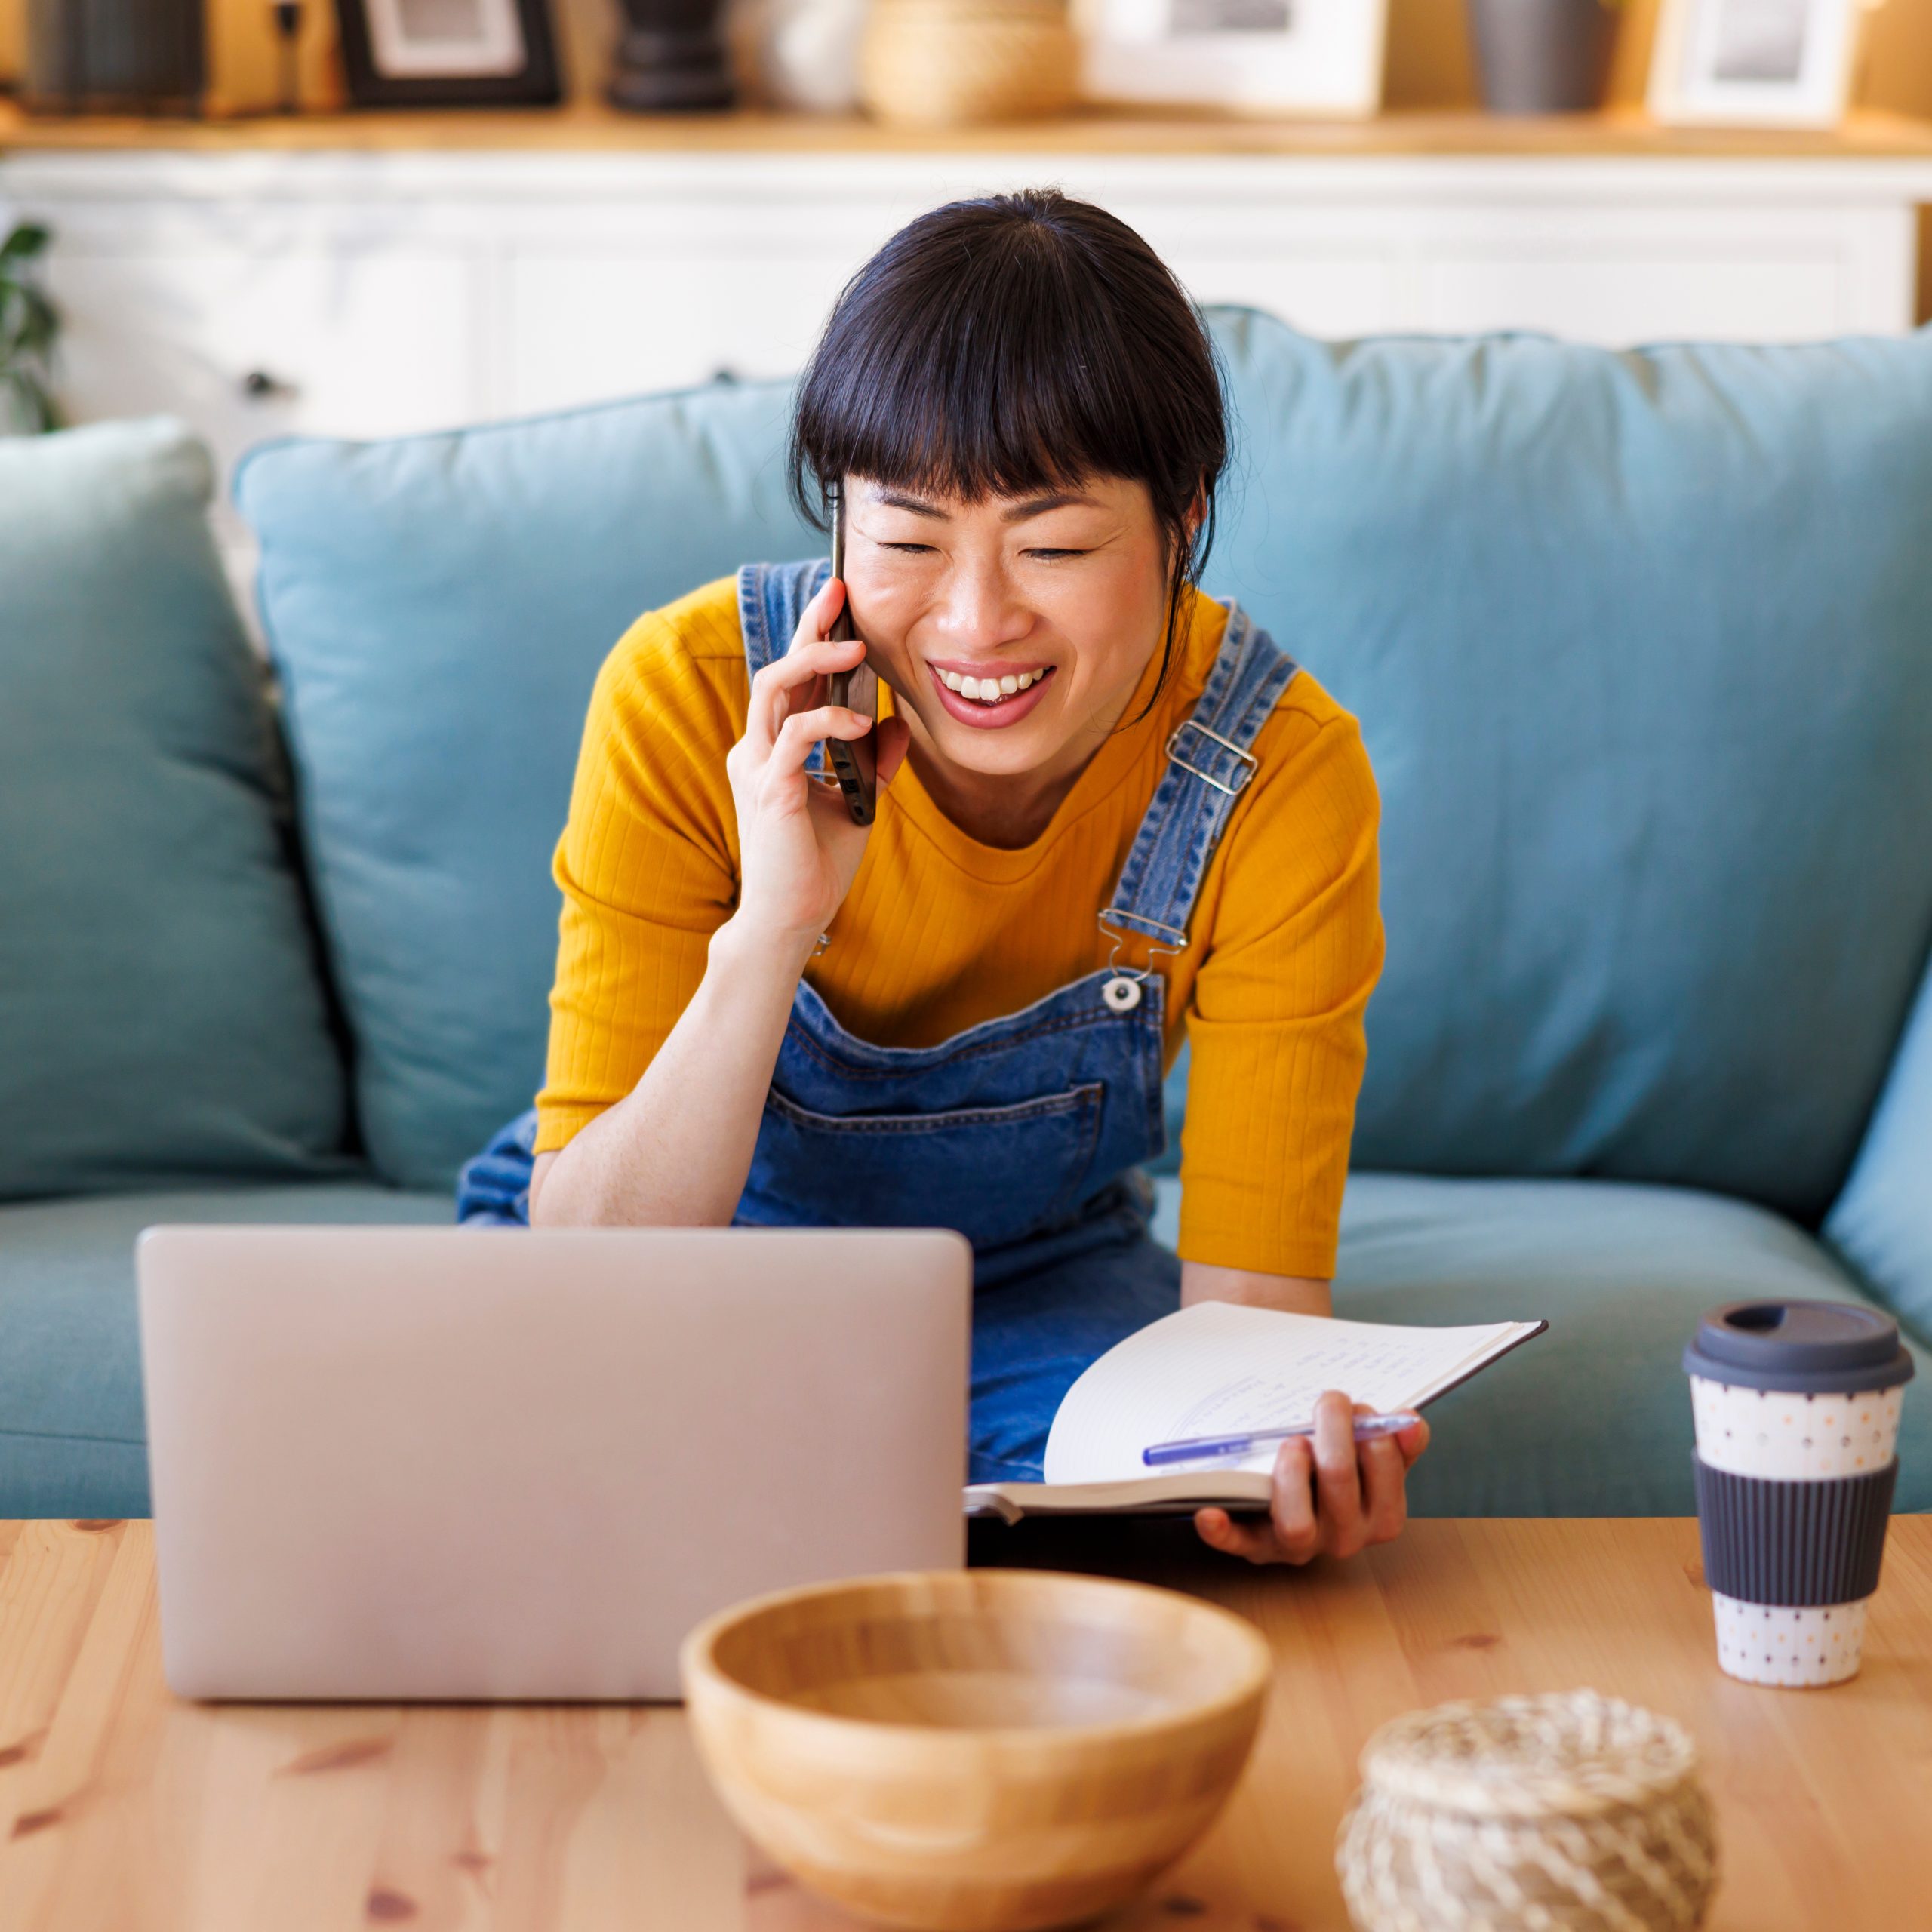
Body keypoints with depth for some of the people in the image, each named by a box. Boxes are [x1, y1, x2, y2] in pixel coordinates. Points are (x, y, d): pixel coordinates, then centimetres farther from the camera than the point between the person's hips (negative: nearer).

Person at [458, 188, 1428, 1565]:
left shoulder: (1281, 773, -23)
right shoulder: (693, 700, -26)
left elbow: (1246, 1291, -21)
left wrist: (1292, 1446, -45)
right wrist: (773, 927, -41)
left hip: (1038, 1285, 1)